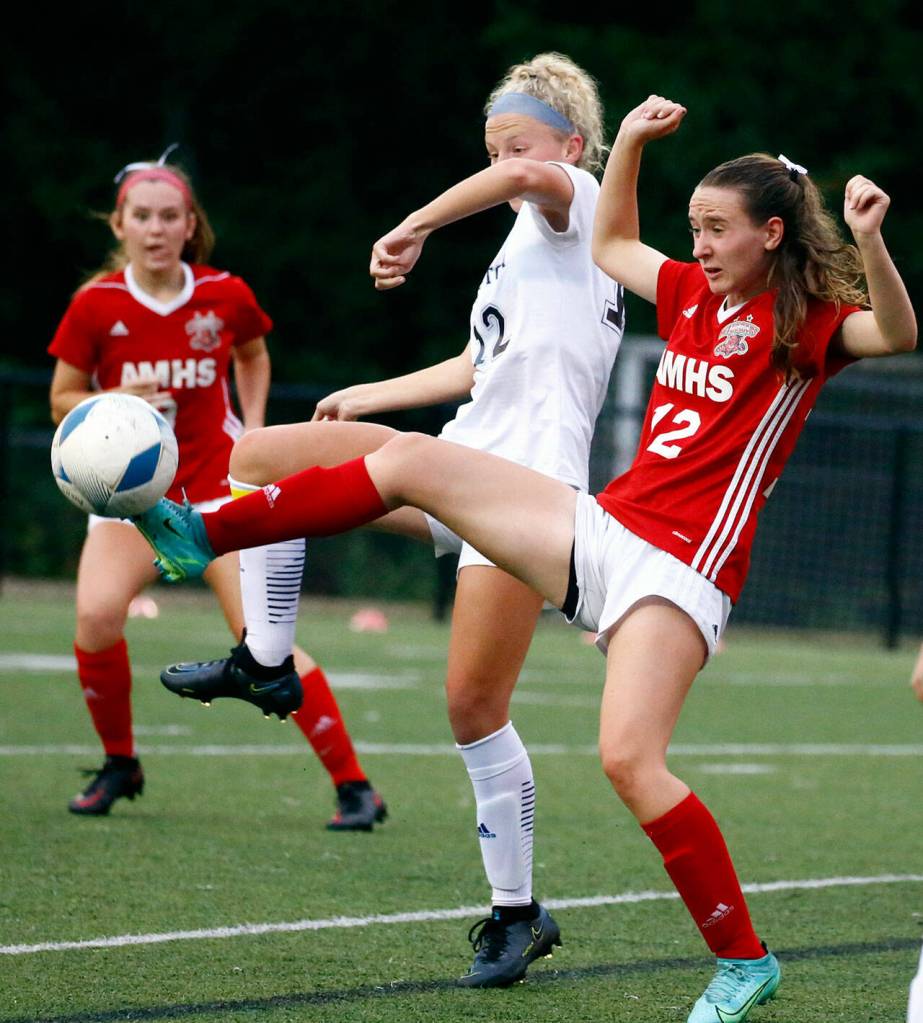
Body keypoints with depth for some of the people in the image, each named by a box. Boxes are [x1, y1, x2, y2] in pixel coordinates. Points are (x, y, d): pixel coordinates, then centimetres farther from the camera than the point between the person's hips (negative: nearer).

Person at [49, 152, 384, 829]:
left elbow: (253, 354, 17)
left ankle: (352, 785, -4)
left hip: (220, 485, -1)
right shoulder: (95, 305, -9)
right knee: (97, 616, -24)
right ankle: (119, 764, 1)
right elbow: (63, 403, -1)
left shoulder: (225, 296, -5)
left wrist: (254, 429, 4)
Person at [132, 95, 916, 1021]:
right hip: (603, 529, 8)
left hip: (680, 570, -8)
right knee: (411, 461, 1)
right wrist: (630, 141, 23)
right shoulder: (695, 294, 14)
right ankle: (205, 537, 8)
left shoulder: (805, 320, -6)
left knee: (629, 758, -22)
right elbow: (610, 244, 34)